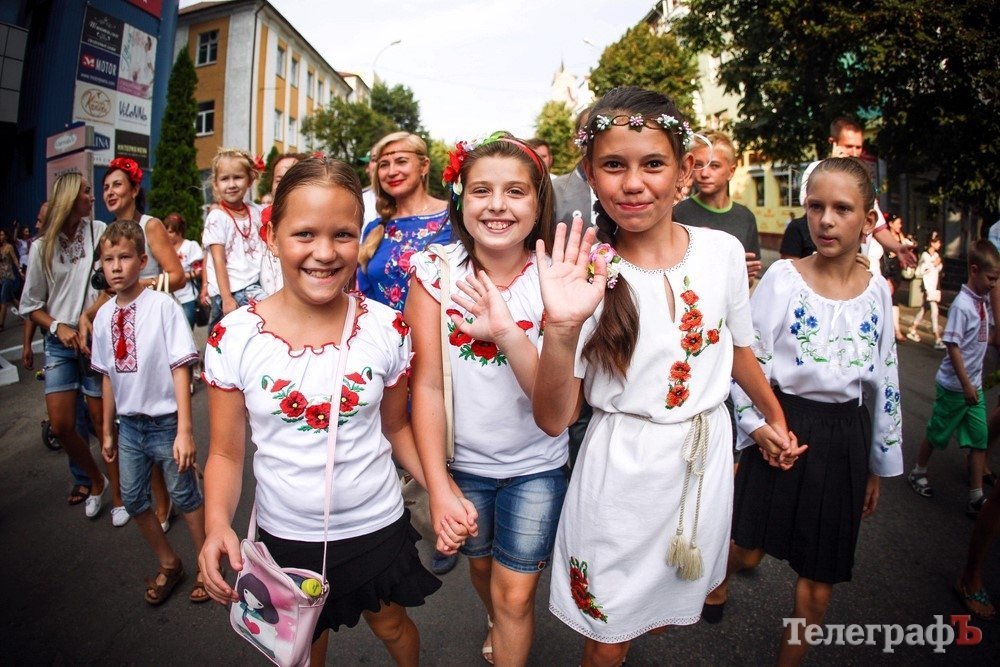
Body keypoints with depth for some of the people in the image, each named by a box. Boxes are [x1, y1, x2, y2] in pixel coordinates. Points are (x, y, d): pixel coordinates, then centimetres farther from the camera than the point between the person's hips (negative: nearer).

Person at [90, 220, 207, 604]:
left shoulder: (163, 306, -16)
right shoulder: (103, 316, 1)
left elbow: (180, 369, -17)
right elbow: (108, 376, 9)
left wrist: (184, 430, -20)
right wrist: (108, 431, 14)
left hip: (164, 422, -6)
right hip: (128, 424, 6)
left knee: (185, 495, 7)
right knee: (133, 499, 15)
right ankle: (168, 565, 37)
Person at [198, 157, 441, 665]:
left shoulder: (387, 329, -14)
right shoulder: (234, 339, -15)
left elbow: (395, 428, -1)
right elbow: (226, 453, -6)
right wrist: (217, 524, -23)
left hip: (377, 527, 0)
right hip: (286, 537, 0)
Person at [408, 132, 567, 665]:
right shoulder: (436, 272, -15)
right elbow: (427, 383, -13)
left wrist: (507, 333, -38)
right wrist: (438, 486, -16)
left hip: (536, 465, -1)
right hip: (462, 461, 2)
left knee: (515, 595, 8)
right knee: (479, 563, 26)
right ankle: (496, 624, 59)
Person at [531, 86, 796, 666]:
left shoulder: (723, 251, -6)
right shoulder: (588, 275, -14)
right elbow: (553, 419, -17)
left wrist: (775, 418, 26)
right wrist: (562, 329, -33)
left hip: (707, 456, 3)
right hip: (622, 468, -3)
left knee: (671, 605, 22)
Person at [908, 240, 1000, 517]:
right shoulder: (962, 305, -20)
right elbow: (953, 346, -21)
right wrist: (966, 385, -20)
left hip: (973, 384, 7)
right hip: (954, 386, -7)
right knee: (937, 433, 10)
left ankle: (977, 498, 13)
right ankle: (918, 473, 31)